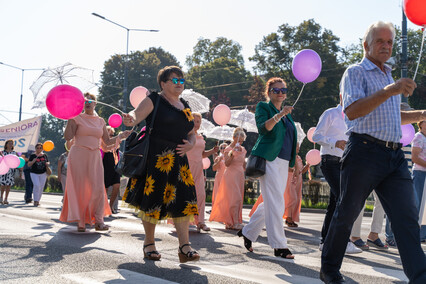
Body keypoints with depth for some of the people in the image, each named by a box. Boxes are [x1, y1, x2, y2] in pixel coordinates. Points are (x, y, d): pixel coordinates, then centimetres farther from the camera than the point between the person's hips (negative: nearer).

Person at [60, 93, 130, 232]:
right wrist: (70, 119, -12)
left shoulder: (100, 121, 14)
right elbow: (68, 136, -8)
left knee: (98, 188, -6)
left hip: (95, 156, 3)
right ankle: (80, 222, 6)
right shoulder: (77, 118, 3)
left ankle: (98, 221, 2)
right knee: (79, 188, -3)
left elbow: (107, 141, 17)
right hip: (78, 155, -3)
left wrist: (120, 136, 3)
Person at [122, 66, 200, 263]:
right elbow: (137, 114, -16)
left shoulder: (185, 106, 19)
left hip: (178, 159, 6)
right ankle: (149, 244, 14)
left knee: (182, 200, -4)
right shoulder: (154, 100, -1)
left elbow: (191, 133, 23)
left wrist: (190, 144, 1)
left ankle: (184, 247, -3)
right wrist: (131, 120, -40)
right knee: (152, 200, -1)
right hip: (155, 158, -6)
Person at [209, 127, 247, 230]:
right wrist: (232, 153, -28)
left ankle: (229, 222, 6)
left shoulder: (243, 149, 15)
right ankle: (235, 223, -16)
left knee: (238, 199, 2)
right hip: (231, 175, -6)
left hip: (240, 176, 7)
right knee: (235, 198, -15)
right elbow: (227, 164, -17)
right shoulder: (228, 149, -4)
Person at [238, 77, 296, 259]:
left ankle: (248, 232, 25)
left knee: (270, 203, 10)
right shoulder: (263, 107, 1)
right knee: (275, 203, -11)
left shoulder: (287, 114, 23)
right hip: (268, 159, -8)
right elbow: (263, 128, -17)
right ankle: (279, 246, -6)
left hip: (283, 162, 8)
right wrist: (279, 115, -31)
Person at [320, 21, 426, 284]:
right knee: (346, 214, 3)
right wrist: (389, 90, -25)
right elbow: (353, 111, -16)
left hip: (395, 155, 7)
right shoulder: (356, 72, 1)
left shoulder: (389, 77, 25)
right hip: (365, 151, -7)